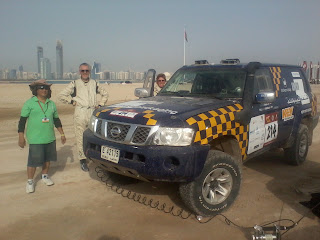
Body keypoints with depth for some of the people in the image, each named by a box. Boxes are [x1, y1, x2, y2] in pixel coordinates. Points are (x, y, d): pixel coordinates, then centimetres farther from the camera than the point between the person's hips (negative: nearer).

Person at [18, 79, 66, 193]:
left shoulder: (51, 104, 10)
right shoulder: (29, 103, -5)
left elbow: (56, 120, 17)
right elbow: (22, 120, -5)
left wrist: (62, 134, 14)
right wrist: (21, 137, -9)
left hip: (50, 138, 5)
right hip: (35, 139, -5)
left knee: (47, 158, 14)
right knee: (33, 161, -2)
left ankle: (45, 176, 34)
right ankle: (30, 181, 15)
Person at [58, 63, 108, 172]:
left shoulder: (94, 83, 13)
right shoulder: (74, 84, 6)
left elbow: (105, 94, 25)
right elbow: (61, 95, 8)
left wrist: (100, 104, 13)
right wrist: (72, 101, 1)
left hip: (93, 113, 2)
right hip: (80, 113, -2)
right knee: (81, 137, 0)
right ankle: (82, 160, 10)